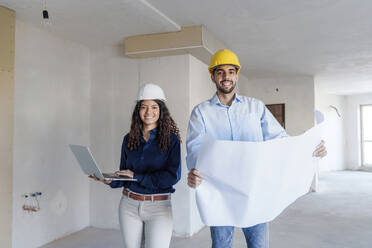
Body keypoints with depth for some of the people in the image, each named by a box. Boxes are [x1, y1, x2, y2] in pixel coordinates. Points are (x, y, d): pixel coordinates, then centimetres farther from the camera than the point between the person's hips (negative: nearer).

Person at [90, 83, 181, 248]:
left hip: (158, 205, -3)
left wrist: (137, 176, -15)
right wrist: (110, 180, -10)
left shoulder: (171, 139, -7)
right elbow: (124, 175, 12)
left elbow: (173, 176, -15)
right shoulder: (129, 139, 6)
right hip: (129, 204, 4)